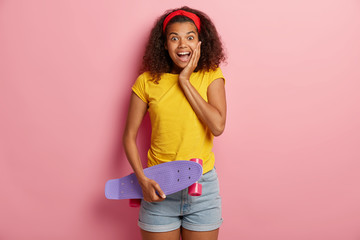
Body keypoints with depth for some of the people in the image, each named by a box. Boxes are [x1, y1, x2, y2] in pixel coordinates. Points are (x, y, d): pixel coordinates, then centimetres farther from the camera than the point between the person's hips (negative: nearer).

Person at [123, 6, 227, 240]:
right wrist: (142, 179, -12)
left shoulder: (211, 75, -3)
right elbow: (129, 137, 0)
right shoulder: (148, 81, -4)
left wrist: (185, 81, -15)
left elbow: (218, 126, -17)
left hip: (203, 186, 1)